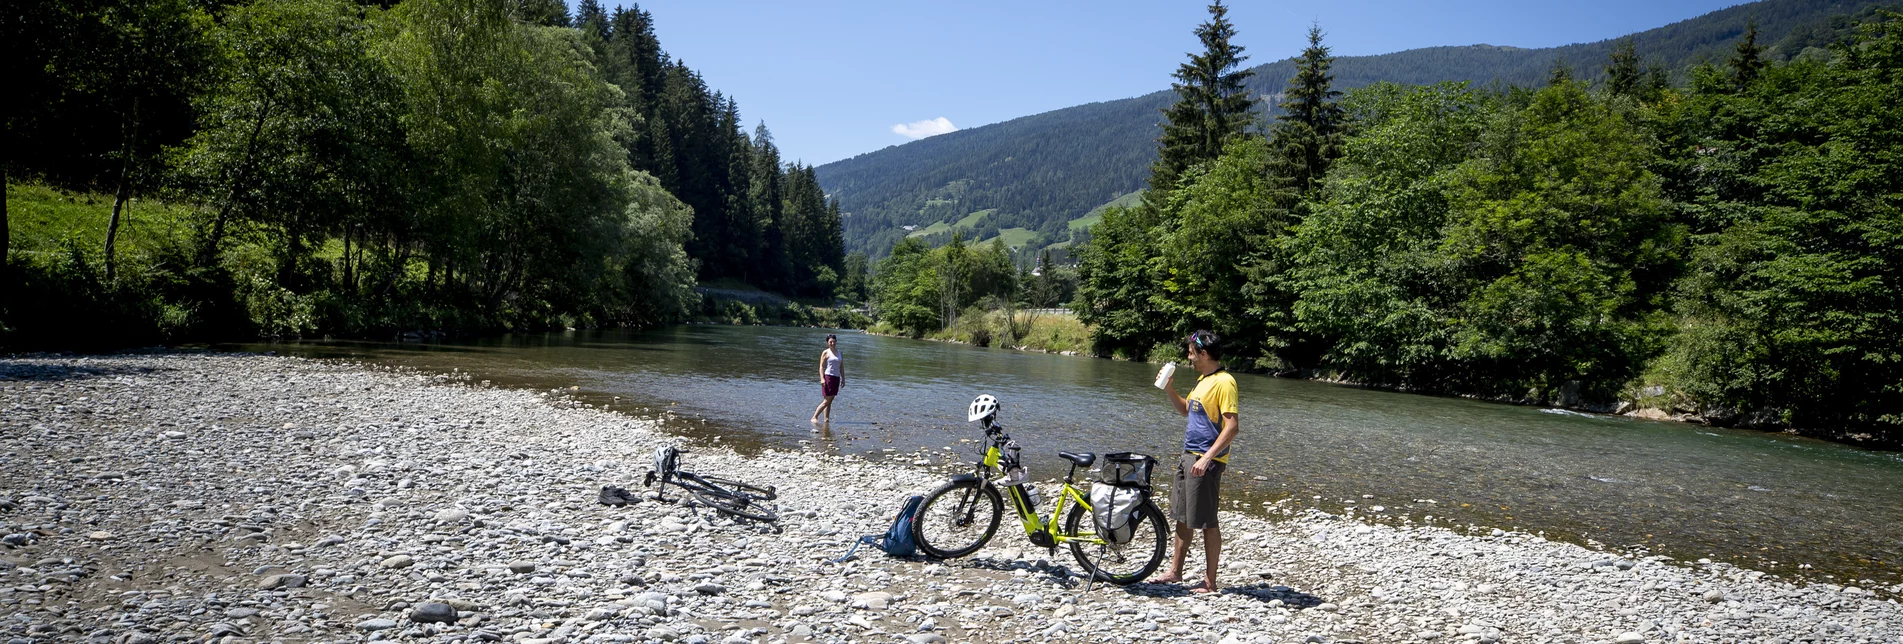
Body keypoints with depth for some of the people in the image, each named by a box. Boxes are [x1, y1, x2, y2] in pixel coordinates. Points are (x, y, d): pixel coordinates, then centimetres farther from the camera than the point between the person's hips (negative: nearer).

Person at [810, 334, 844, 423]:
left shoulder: (838, 352, 15)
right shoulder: (825, 353, -3)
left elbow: (841, 366, 19)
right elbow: (821, 366, -8)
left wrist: (843, 378, 14)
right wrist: (822, 378, -18)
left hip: (836, 378, 6)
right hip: (828, 377, -6)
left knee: (830, 401, 7)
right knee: (826, 401, -9)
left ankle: (826, 419, 8)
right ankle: (814, 418, -4)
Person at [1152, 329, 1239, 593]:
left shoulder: (1223, 382, -16)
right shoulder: (1202, 379, 13)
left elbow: (1231, 426, -22)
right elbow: (1186, 409, 27)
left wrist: (1207, 458, -27)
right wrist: (1169, 389, 11)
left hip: (1207, 461, -10)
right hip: (1188, 455, 10)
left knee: (1206, 522, -2)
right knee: (1182, 516, 16)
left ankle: (1209, 582, 7)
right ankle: (1175, 571, 27)